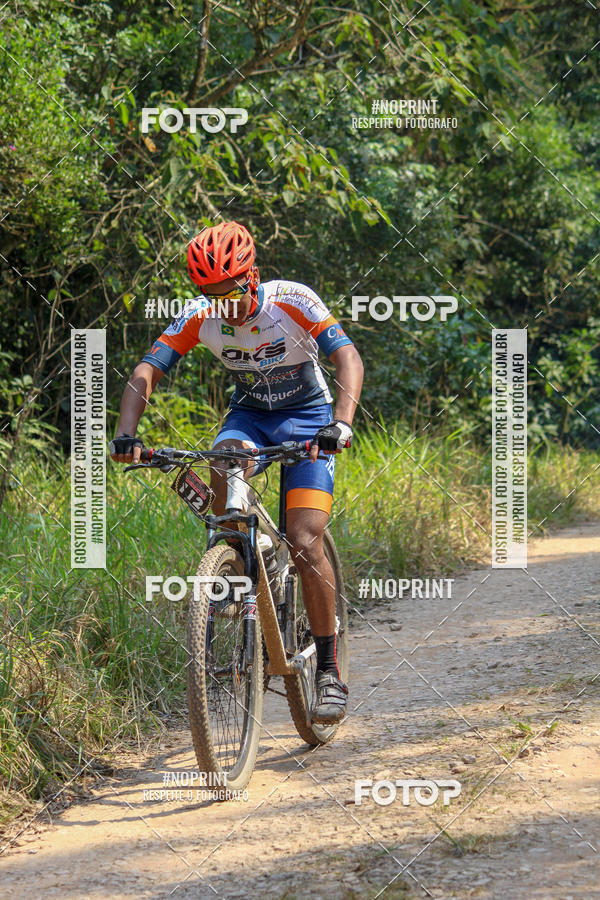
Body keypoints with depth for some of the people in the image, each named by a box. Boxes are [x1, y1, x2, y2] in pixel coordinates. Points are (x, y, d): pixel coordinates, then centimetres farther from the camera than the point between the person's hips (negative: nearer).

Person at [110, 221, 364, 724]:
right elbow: (147, 372, -19)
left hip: (307, 418, -3)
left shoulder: (294, 302, -24)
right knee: (224, 465, -35)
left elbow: (347, 357, -31)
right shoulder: (200, 318, -16)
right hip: (249, 414, 3)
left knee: (304, 545, -17)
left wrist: (341, 424, -48)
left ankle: (329, 668, -6)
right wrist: (126, 433, -36)